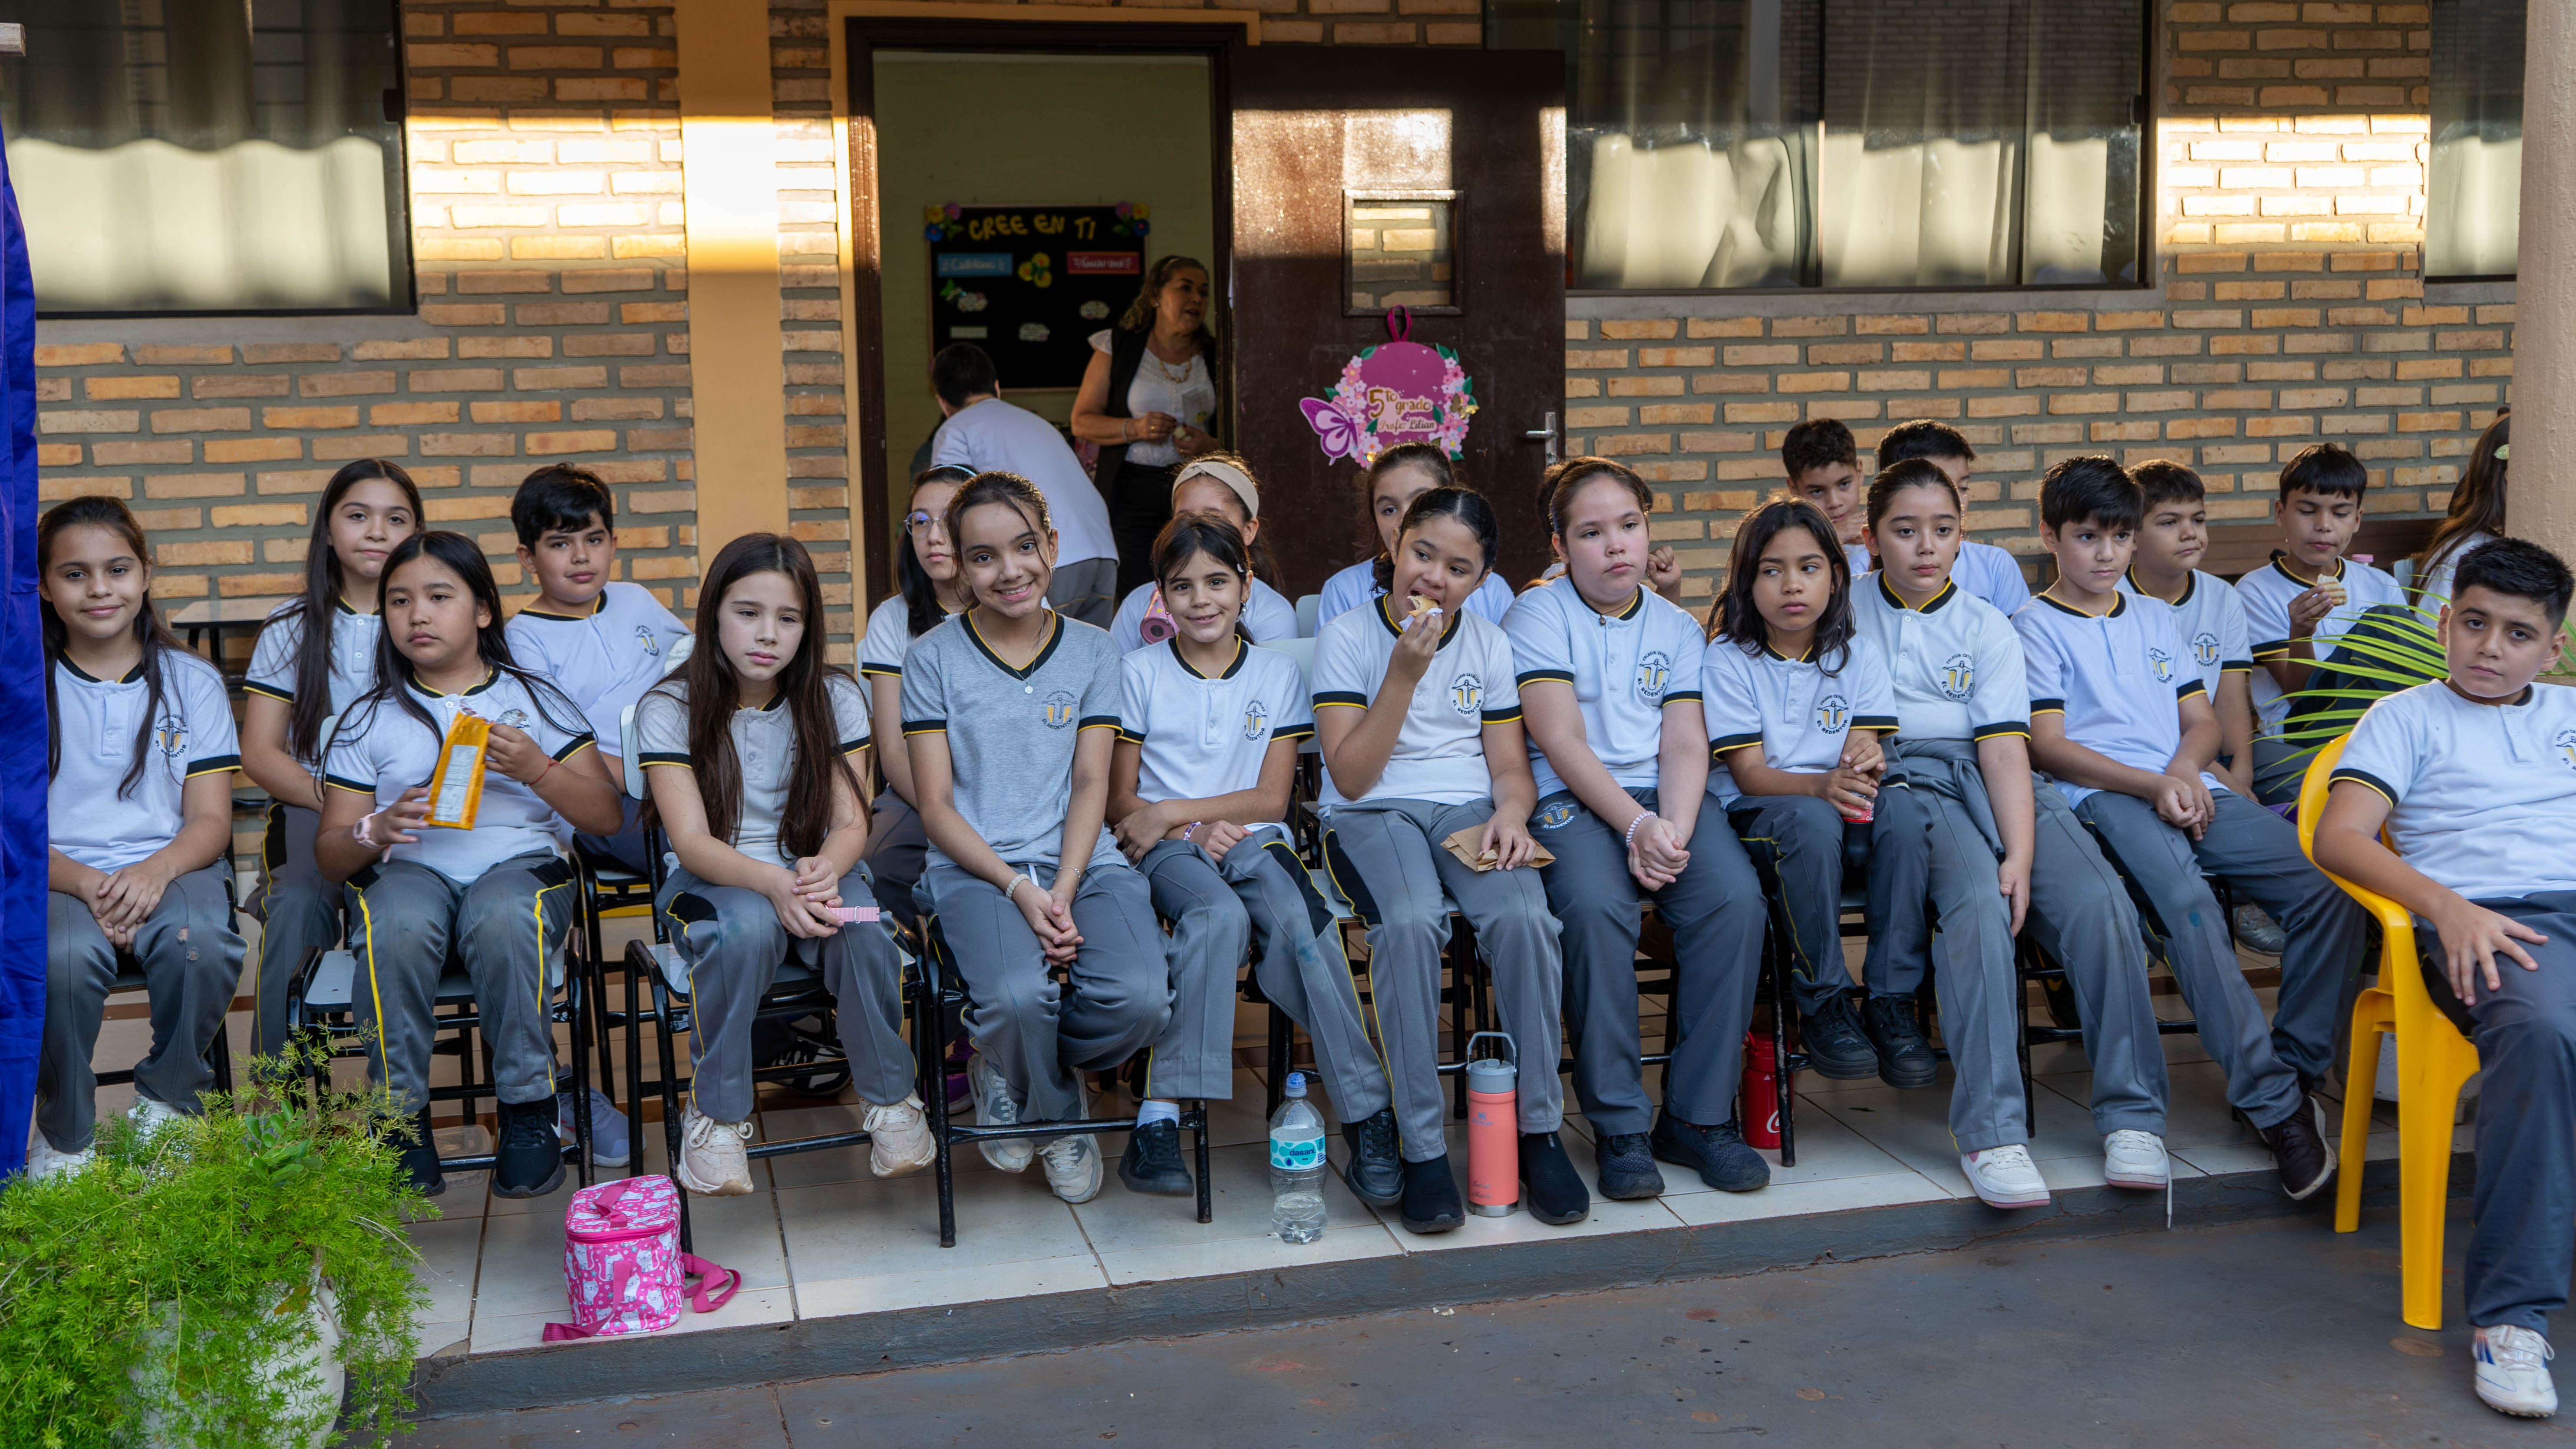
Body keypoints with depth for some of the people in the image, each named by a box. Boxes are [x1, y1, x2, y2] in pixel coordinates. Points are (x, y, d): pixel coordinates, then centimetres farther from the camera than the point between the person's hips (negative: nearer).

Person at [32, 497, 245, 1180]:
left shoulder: (192, 682, 9)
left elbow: (211, 820, 3)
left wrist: (156, 870, -20)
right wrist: (86, 884, -20)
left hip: (169, 865, 1)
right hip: (59, 875, 0)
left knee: (199, 942, -34)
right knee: (65, 956, -35)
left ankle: (167, 1108, -7)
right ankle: (64, 1136, -9)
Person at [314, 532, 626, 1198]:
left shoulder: (535, 702, 13)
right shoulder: (370, 720, 15)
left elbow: (606, 817, 8)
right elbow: (329, 854, 11)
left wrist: (536, 769, -9)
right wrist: (377, 830, -12)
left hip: (519, 864, -1)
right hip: (408, 869, 1)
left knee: (503, 916, -37)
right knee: (395, 924, -36)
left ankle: (528, 1111, -23)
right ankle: (403, 1117, -21)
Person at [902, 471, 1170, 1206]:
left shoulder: (1093, 651, 11)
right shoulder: (934, 658, 4)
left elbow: (1091, 785, 5)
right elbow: (935, 805, 0)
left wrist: (1062, 893, -11)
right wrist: (1019, 888, -14)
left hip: (1084, 861, 2)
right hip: (975, 868, -2)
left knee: (1140, 998, -26)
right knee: (1018, 998, -33)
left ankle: (1008, 1072, 7)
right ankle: (1060, 1115, 4)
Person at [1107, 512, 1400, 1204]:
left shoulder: (1277, 672, 11)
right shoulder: (1139, 672, 8)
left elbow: (1271, 799, 4)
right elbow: (1121, 799, 6)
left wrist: (1172, 812, -8)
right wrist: (1200, 829, -12)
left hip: (1252, 839, 2)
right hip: (1167, 850, -1)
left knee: (1299, 922, -34)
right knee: (1220, 915, -37)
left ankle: (1369, 1116, -31)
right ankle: (1158, 1120, -38)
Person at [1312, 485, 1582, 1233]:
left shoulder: (1489, 643, 13)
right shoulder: (1347, 637, 1)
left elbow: (1512, 766, 12)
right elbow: (1351, 778, -7)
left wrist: (1511, 814, -12)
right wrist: (1405, 671, -15)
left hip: (1467, 811, 3)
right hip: (1372, 815, -3)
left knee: (1522, 915, -30)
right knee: (1410, 920, -36)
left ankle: (1539, 1129, -17)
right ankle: (1422, 1149, -28)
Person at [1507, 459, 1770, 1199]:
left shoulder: (1676, 628, 16)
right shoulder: (1537, 617, 3)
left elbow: (1685, 744, 4)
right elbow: (1562, 742, -8)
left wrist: (1672, 830, -16)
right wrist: (1635, 825, -20)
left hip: (1665, 801, 4)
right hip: (1571, 802, -4)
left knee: (1735, 896, -25)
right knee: (1595, 905, -34)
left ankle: (1699, 1115, -13)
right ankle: (1620, 1125, -20)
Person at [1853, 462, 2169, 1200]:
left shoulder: (1987, 628, 13)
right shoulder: (1845, 610, 13)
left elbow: (2005, 750, 0)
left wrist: (2021, 855, -15)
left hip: (1986, 779, 3)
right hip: (1899, 781, -3)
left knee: (2099, 902, -23)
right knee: (1977, 901, -33)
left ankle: (2131, 1117, -15)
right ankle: (1992, 1131, -36)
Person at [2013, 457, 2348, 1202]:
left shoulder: (2156, 617, 26)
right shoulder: (2037, 625, 7)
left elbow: (2203, 721, 22)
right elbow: (2047, 745, -3)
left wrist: (2186, 767, -2)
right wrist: (2151, 784, -14)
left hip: (2189, 790, 6)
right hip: (2102, 798, -6)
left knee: (2330, 886, -18)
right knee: (2188, 903, -36)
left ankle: (2296, 1068, -6)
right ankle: (2272, 1104, -33)